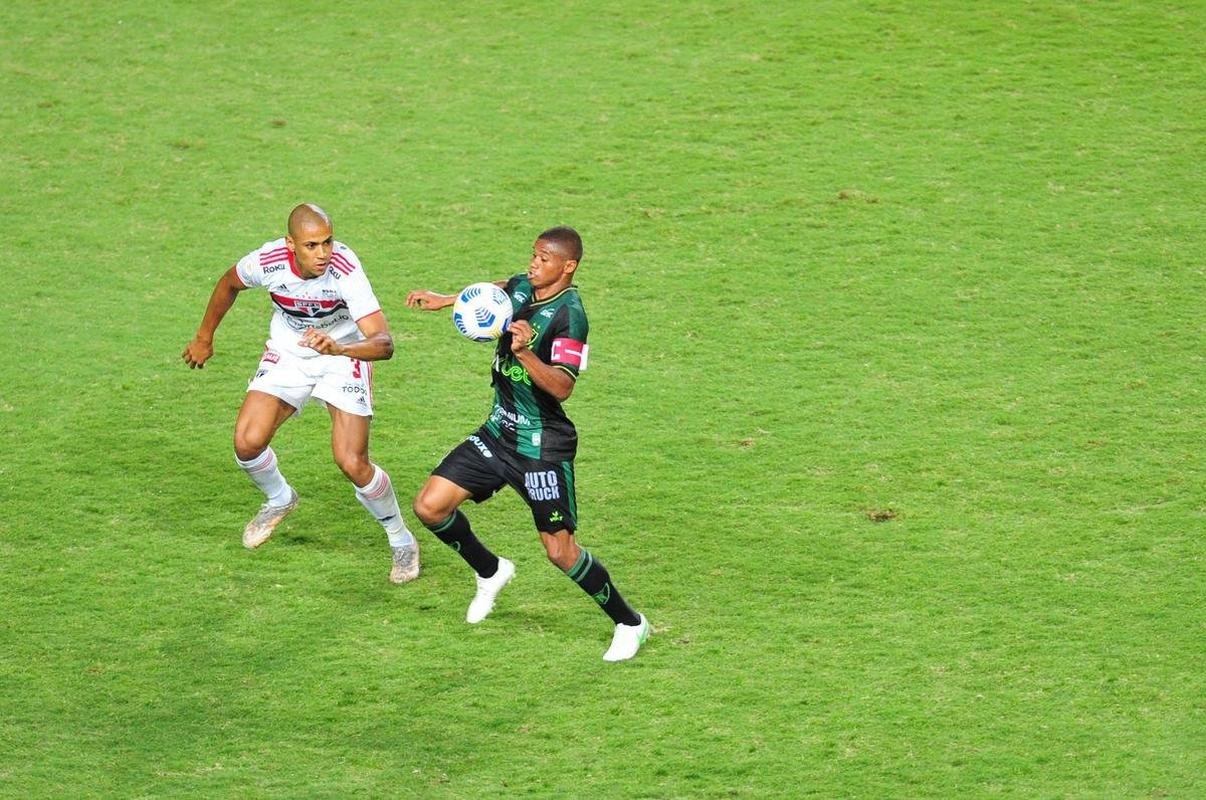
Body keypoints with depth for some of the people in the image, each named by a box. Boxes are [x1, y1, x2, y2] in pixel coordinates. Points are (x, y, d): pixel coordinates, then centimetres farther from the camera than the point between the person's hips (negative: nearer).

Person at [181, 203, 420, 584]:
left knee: (352, 464, -14)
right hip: (287, 355, 3)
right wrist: (204, 337, 12)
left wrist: (336, 348, -58)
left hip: (344, 357, -3)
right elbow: (229, 284, 2)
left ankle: (402, 541, 12)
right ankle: (279, 500, 20)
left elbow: (384, 344, -40)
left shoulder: (345, 270, -33)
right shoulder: (267, 261, -25)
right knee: (247, 442, -15)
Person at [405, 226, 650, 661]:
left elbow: (562, 387, -29)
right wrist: (444, 300, 25)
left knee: (559, 550, -7)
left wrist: (525, 352, -41)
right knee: (429, 506, 1)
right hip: (500, 430, 7)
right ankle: (491, 572, 26)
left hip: (542, 445, -7)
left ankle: (630, 624, 13)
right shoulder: (521, 288, 2)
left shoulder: (569, 314, -20)